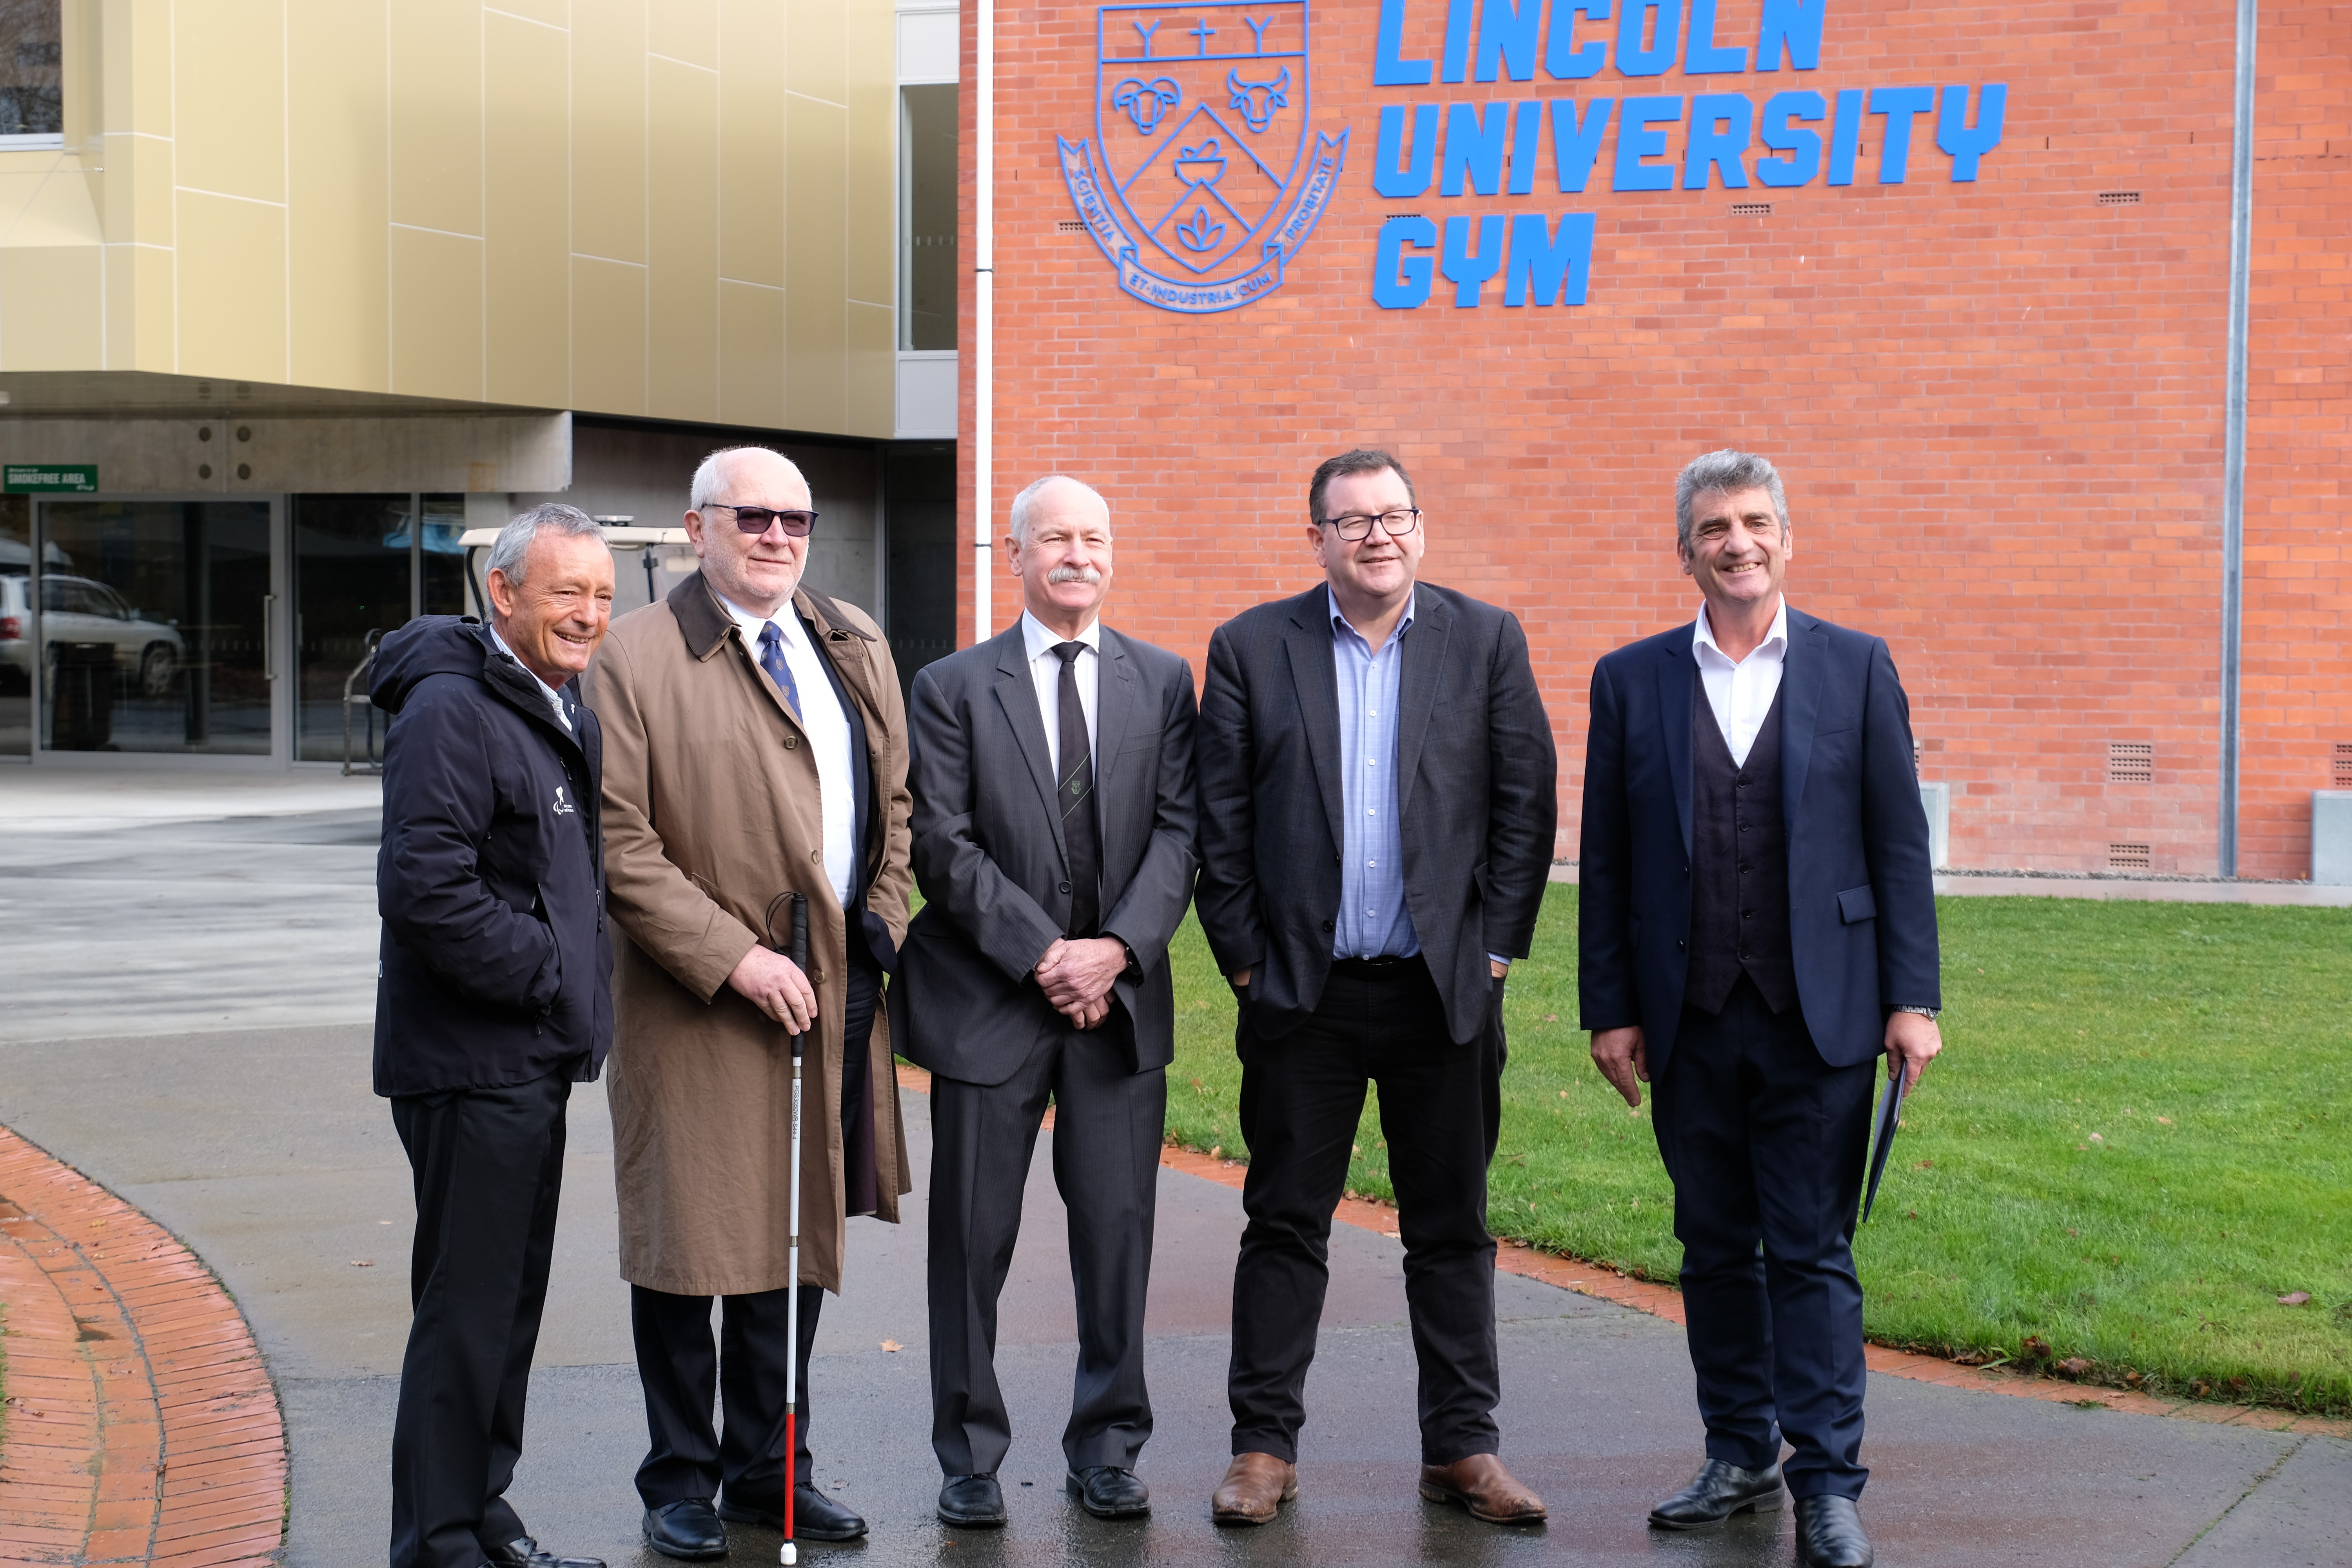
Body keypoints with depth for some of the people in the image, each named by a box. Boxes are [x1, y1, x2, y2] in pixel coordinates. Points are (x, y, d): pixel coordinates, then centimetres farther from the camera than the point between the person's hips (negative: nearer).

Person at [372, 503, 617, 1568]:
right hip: (470, 1059, -10)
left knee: (510, 1301, 17)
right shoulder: (452, 711, -16)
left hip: (534, 1058, 10)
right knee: (468, 1306, -4)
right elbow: (423, 885, -24)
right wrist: (548, 974, -18)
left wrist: (587, 983, 12)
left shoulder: (567, 714, 16)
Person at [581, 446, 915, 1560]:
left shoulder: (857, 646, 13)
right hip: (700, 1005, -5)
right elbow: (619, 841, -12)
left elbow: (895, 800, 20)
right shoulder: (635, 657, -7)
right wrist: (734, 957, -16)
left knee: (800, 1241, 12)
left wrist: (881, 929, 6)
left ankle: (769, 1469, 24)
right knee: (689, 1242, 4)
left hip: (836, 995, 5)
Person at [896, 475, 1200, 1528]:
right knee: (973, 1237, 3)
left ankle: (1107, 1451, 17)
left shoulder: (1162, 682, 9)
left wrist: (1119, 947, -12)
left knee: (1118, 1228, 4)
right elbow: (944, 845, -5)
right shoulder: (953, 688, 2)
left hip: (1122, 1002, 2)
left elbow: (1177, 830, 2)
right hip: (988, 1004, -2)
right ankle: (970, 1457, 15)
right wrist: (1042, 954, -13)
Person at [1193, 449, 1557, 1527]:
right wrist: (1245, 957, -2)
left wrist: (1497, 944, -1)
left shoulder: (1487, 641, 4)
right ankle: (1265, 1448, 12)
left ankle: (1462, 1448, 16)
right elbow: (1220, 819, 2)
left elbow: (1526, 800, 3)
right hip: (1302, 992, -1)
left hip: (1444, 991, 1)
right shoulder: (1251, 649, 3)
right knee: (1285, 1226, 5)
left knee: (1452, 1229, 8)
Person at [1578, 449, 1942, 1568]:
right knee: (1715, 1248, 10)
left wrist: (1913, 998, -4)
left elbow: (1900, 842, 2)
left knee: (1812, 1252, -1)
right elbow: (1605, 861, 6)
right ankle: (1741, 1458, 22)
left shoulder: (1857, 668, 4)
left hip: (1817, 1015, -2)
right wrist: (1608, 1010, 2)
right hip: (1690, 1019, 2)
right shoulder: (1631, 681, 6)